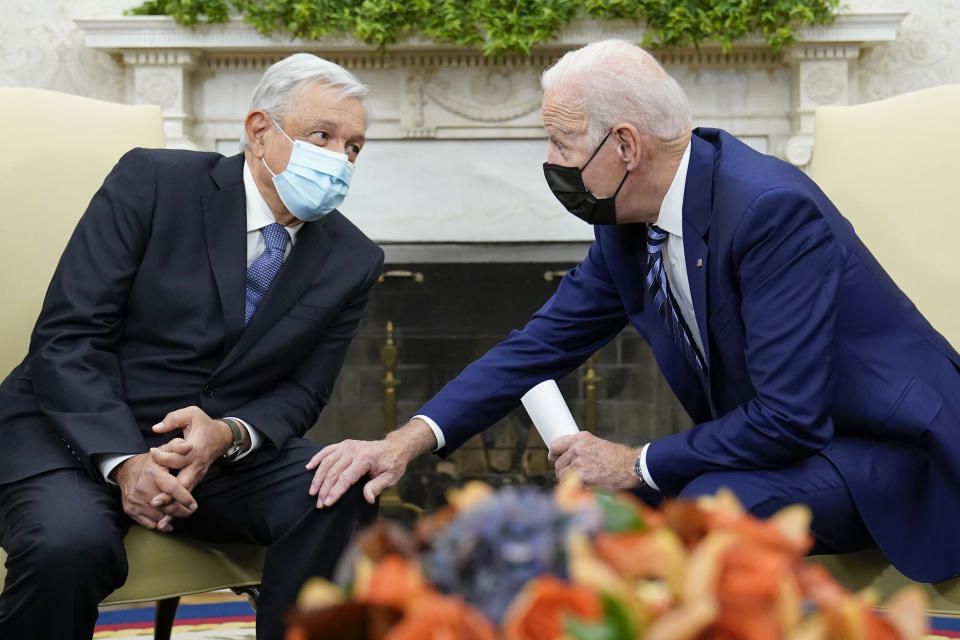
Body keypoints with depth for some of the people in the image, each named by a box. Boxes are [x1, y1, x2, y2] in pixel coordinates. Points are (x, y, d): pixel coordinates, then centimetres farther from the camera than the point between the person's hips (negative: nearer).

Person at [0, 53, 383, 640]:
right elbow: (67, 337, -11)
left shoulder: (353, 261, 2)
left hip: (220, 445, 3)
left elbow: (302, 390, 4)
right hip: (77, 432, -3)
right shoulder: (152, 181, -9)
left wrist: (228, 434, -19)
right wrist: (124, 460, -25)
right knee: (69, 543, -34)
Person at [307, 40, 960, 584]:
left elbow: (789, 417, -29)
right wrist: (411, 438, -11)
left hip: (889, 450, -8)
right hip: (768, 441, 8)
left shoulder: (772, 209, -28)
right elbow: (545, 340, 1)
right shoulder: (627, 224, -3)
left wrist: (636, 462, -19)